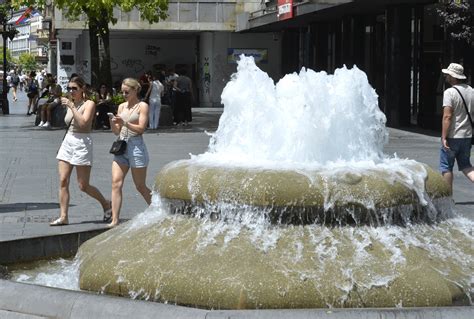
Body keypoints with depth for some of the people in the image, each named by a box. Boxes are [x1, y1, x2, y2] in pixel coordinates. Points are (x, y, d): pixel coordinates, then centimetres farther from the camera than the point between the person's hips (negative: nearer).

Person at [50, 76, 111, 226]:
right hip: (67, 142, 7)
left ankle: (106, 204, 21)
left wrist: (71, 106, -22)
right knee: (63, 181, -4)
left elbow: (83, 122, -23)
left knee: (83, 186, -2)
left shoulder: (89, 104, -7)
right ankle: (63, 216, -2)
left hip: (82, 144, -6)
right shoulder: (70, 103, 13)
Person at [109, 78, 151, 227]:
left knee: (141, 186, 3)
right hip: (121, 147, 5)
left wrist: (125, 123, -21)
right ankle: (115, 220, -9)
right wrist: (112, 122, -7)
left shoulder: (142, 106, -1)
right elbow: (117, 131, 14)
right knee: (116, 183, -7)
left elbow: (141, 128, -10)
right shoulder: (121, 107, 14)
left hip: (136, 146, -5)